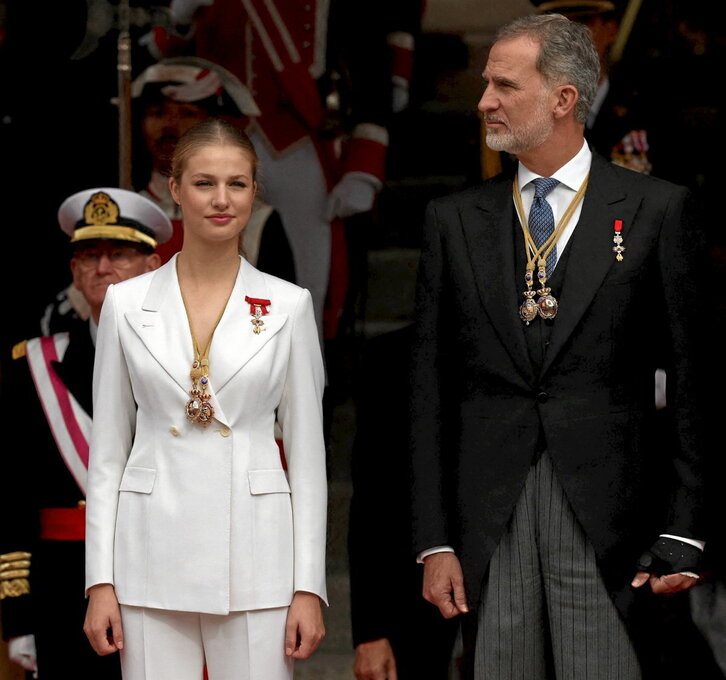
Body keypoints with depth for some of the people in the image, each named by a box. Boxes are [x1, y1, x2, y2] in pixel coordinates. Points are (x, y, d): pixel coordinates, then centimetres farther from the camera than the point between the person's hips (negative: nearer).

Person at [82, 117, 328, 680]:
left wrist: (309, 586, -2)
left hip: (254, 558, -1)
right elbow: (108, 452, 7)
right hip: (154, 557, 1)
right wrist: (100, 580, 0)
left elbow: (307, 455, 4)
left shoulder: (288, 305, 3)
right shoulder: (127, 304, 5)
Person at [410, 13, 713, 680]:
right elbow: (430, 391, 9)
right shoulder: (454, 220, 11)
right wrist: (434, 541, 2)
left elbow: (693, 381, 2)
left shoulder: (658, 209, 3)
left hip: (610, 524, -2)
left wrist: (684, 531, -4)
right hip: (489, 520, 3)